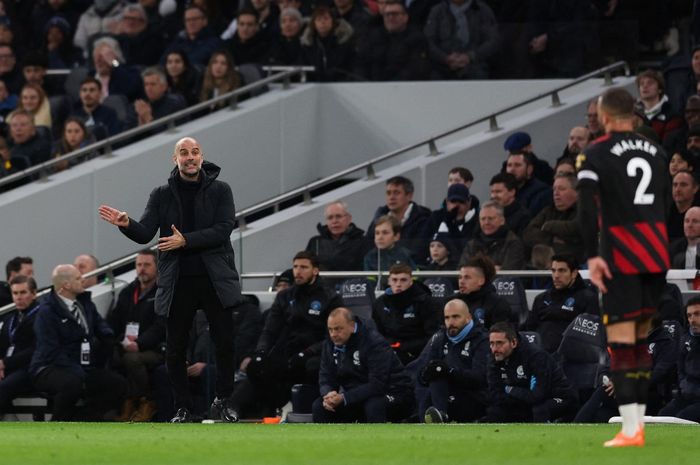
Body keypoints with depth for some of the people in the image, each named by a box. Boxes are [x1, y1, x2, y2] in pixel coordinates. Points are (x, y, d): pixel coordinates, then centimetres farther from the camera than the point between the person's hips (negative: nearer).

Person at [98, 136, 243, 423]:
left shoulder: (219, 190, 1)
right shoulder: (162, 195, 5)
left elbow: (223, 229, -11)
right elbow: (145, 233, -2)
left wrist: (185, 240, -20)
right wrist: (127, 224, -25)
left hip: (215, 279, -1)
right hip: (177, 283, 1)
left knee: (225, 344, -1)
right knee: (175, 350, 4)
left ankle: (223, 402, 16)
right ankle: (182, 407, 15)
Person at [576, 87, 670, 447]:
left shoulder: (595, 154, -5)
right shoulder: (655, 151, 12)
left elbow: (586, 207, -15)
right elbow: (664, 204, 16)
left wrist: (592, 256, -16)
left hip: (621, 256, -5)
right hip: (657, 254, 5)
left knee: (621, 343, -5)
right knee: (640, 338, 17)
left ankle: (630, 430, -11)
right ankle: (638, 418, 17)